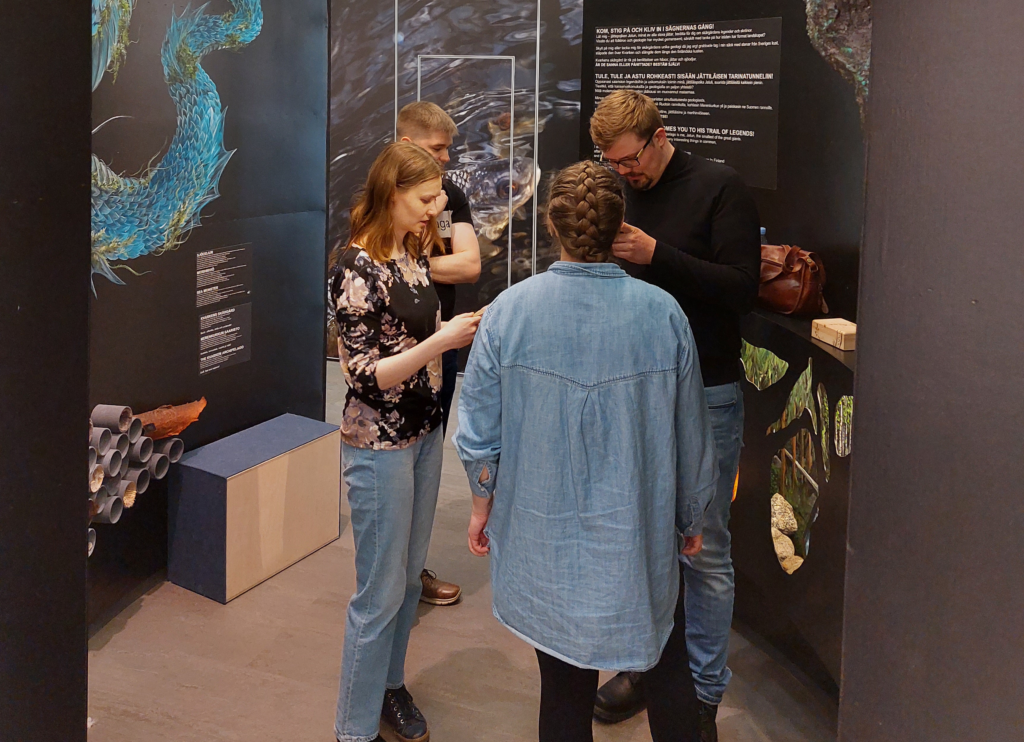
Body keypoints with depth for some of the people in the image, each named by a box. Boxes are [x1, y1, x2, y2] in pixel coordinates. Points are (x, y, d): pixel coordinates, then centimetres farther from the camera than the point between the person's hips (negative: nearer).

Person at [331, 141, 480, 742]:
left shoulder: (414, 253, 5)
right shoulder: (359, 266, -19)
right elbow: (366, 376, -20)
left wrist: (461, 326, 2)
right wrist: (442, 340, -25)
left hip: (425, 432, 8)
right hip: (380, 444, -8)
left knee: (410, 575, 18)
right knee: (382, 593, 1)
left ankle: (390, 684, 37)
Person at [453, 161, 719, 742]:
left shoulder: (510, 310, -12)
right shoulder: (664, 314, -11)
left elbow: (479, 432, -5)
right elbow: (692, 436, -1)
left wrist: (483, 504, 13)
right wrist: (692, 520, 14)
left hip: (545, 544, 0)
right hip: (642, 542, 0)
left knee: (566, 688, 13)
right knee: (669, 672, 19)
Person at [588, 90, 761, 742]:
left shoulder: (719, 188, -8)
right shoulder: (622, 196, 8)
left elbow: (743, 288, -16)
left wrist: (656, 256, -24)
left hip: (705, 394, -5)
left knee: (703, 550, 2)